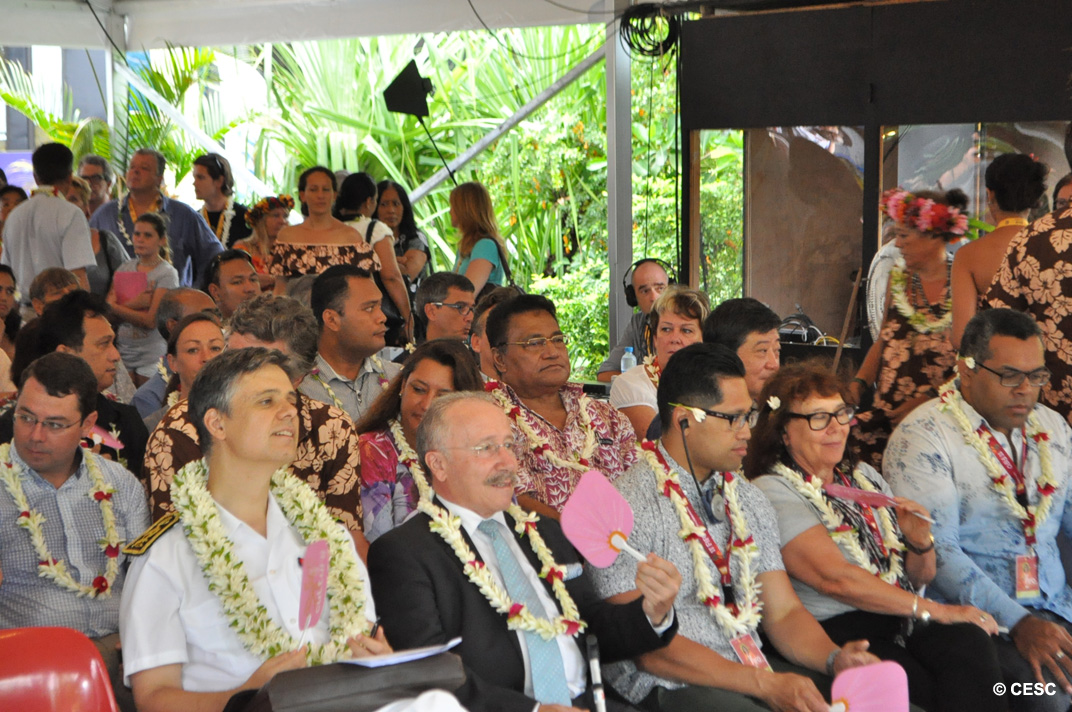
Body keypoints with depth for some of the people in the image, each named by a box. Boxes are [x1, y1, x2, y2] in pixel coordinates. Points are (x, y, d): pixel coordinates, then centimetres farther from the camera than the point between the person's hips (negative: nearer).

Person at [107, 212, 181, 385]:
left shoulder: (167, 274, -6)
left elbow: (151, 320, -13)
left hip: (152, 352, -4)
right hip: (122, 349, 4)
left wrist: (114, 307, -7)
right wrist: (135, 303, -17)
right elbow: (107, 306, 0)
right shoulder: (125, 268, 10)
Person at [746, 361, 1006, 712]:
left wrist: (920, 542, -1)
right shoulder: (773, 492, -2)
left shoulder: (865, 476, 20)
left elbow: (920, 578, 23)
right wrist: (936, 611, -12)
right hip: (835, 629, -6)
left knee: (968, 642, -28)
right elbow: (835, 578, -14)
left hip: (905, 620, 6)